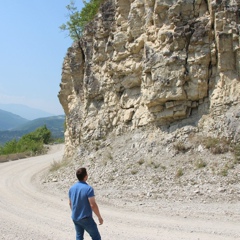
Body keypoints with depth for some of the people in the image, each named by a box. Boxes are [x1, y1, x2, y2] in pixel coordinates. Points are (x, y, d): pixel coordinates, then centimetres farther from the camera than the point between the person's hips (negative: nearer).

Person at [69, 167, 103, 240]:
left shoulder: (72, 188, 2)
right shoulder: (88, 188, -19)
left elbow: (70, 203, 12)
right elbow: (93, 205, -20)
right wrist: (99, 217, -10)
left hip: (75, 218, 7)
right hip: (86, 218, -7)